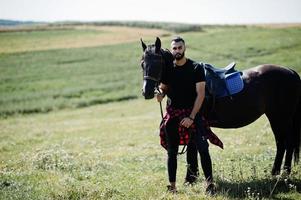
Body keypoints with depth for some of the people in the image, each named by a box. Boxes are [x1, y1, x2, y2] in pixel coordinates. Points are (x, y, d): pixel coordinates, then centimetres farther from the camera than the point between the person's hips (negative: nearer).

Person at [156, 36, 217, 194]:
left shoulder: (196, 68, -4)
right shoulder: (167, 69, 4)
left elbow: (200, 94, -7)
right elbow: (163, 87, 17)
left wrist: (191, 117, -14)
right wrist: (161, 94, -9)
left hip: (192, 112, -3)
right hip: (173, 112, 3)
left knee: (202, 147, -14)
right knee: (172, 151, 6)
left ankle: (210, 183, -10)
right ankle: (172, 186, 14)